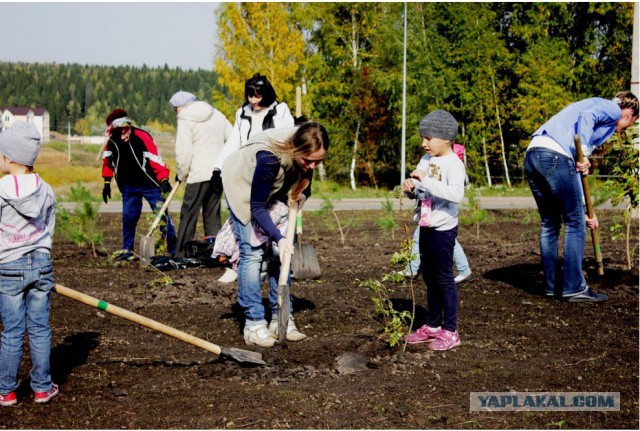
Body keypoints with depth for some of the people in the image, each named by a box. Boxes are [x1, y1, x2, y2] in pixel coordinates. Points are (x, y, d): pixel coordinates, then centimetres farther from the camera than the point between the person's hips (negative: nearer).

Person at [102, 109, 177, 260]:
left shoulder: (142, 137, -21)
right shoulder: (112, 141, -6)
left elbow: (155, 158, -23)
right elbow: (107, 161, 12)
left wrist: (163, 180, -31)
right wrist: (106, 183, 14)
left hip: (150, 185, -4)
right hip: (129, 186, 4)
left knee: (163, 215, -6)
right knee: (128, 217, 2)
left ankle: (174, 250, 0)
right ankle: (127, 251, 15)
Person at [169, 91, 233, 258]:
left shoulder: (185, 119, -6)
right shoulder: (216, 114, 13)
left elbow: (183, 151, -11)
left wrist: (181, 174, 1)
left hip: (198, 174, -6)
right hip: (219, 172, 7)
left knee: (189, 214, -2)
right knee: (213, 214, 11)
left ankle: (180, 255, -1)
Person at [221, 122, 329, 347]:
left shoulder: (307, 153, -24)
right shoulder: (269, 158, -41)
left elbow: (303, 185, 1)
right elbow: (257, 207, -32)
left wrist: (301, 195, -18)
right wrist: (278, 238, -38)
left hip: (275, 190, 6)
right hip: (243, 186, -6)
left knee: (280, 251, -1)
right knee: (252, 252, -13)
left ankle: (281, 319, 4)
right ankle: (254, 324, -11)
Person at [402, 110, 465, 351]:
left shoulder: (453, 164, -16)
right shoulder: (426, 160, 8)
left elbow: (457, 194, -32)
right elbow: (419, 192, 15)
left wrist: (426, 181, -34)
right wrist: (410, 189, -8)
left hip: (443, 229, -8)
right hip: (426, 227, 8)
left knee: (444, 278, -2)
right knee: (430, 278, 15)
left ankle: (450, 331, 5)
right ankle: (432, 326, 26)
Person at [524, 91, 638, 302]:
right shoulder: (613, 109, 12)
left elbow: (574, 174, 33)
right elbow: (587, 116, -13)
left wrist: (585, 211, 34)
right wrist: (583, 153, -18)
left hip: (532, 156, 9)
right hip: (556, 156, -9)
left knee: (549, 224, 17)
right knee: (575, 224, 2)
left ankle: (552, 286, 23)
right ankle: (574, 288, 5)